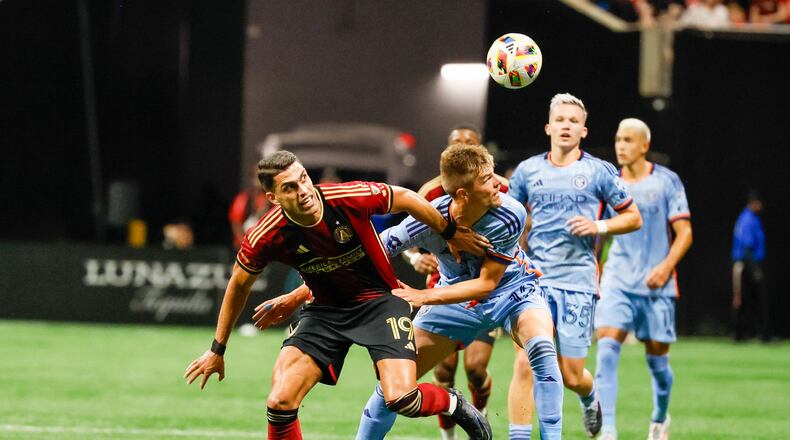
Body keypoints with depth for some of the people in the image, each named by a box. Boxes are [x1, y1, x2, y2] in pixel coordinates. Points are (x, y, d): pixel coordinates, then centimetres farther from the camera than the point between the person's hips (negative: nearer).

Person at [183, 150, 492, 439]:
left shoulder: (351, 198, -24)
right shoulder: (264, 238, -18)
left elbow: (404, 198, -4)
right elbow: (239, 286, 2)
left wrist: (451, 233, 9)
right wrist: (217, 349, 9)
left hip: (379, 299, -2)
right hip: (325, 311, 2)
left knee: (401, 400, -20)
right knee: (280, 404, -16)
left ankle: (454, 403, 15)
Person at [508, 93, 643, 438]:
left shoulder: (599, 171, 4)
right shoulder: (528, 170, 10)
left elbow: (633, 217, 10)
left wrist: (599, 226, -8)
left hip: (578, 282, -1)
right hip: (534, 279, 1)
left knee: (571, 376, -1)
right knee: (526, 363, -16)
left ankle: (590, 399, 34)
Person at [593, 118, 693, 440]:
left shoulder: (666, 181, -2)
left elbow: (684, 233, -3)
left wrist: (666, 266, -17)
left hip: (656, 284, -2)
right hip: (617, 281, 2)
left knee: (657, 358, 6)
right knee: (606, 347, -17)